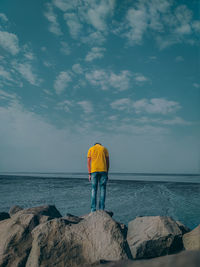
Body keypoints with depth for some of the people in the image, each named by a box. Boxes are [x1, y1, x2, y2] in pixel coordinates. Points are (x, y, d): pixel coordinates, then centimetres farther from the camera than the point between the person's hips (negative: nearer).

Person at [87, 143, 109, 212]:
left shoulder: (90, 149, 13)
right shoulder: (105, 149, 13)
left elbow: (88, 162, 5)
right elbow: (107, 162, 7)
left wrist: (89, 174, 4)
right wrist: (107, 174, 9)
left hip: (94, 171, 0)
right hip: (103, 170, 0)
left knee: (94, 189, 4)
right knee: (102, 189, 3)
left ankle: (93, 209, -1)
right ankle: (101, 209, 0)